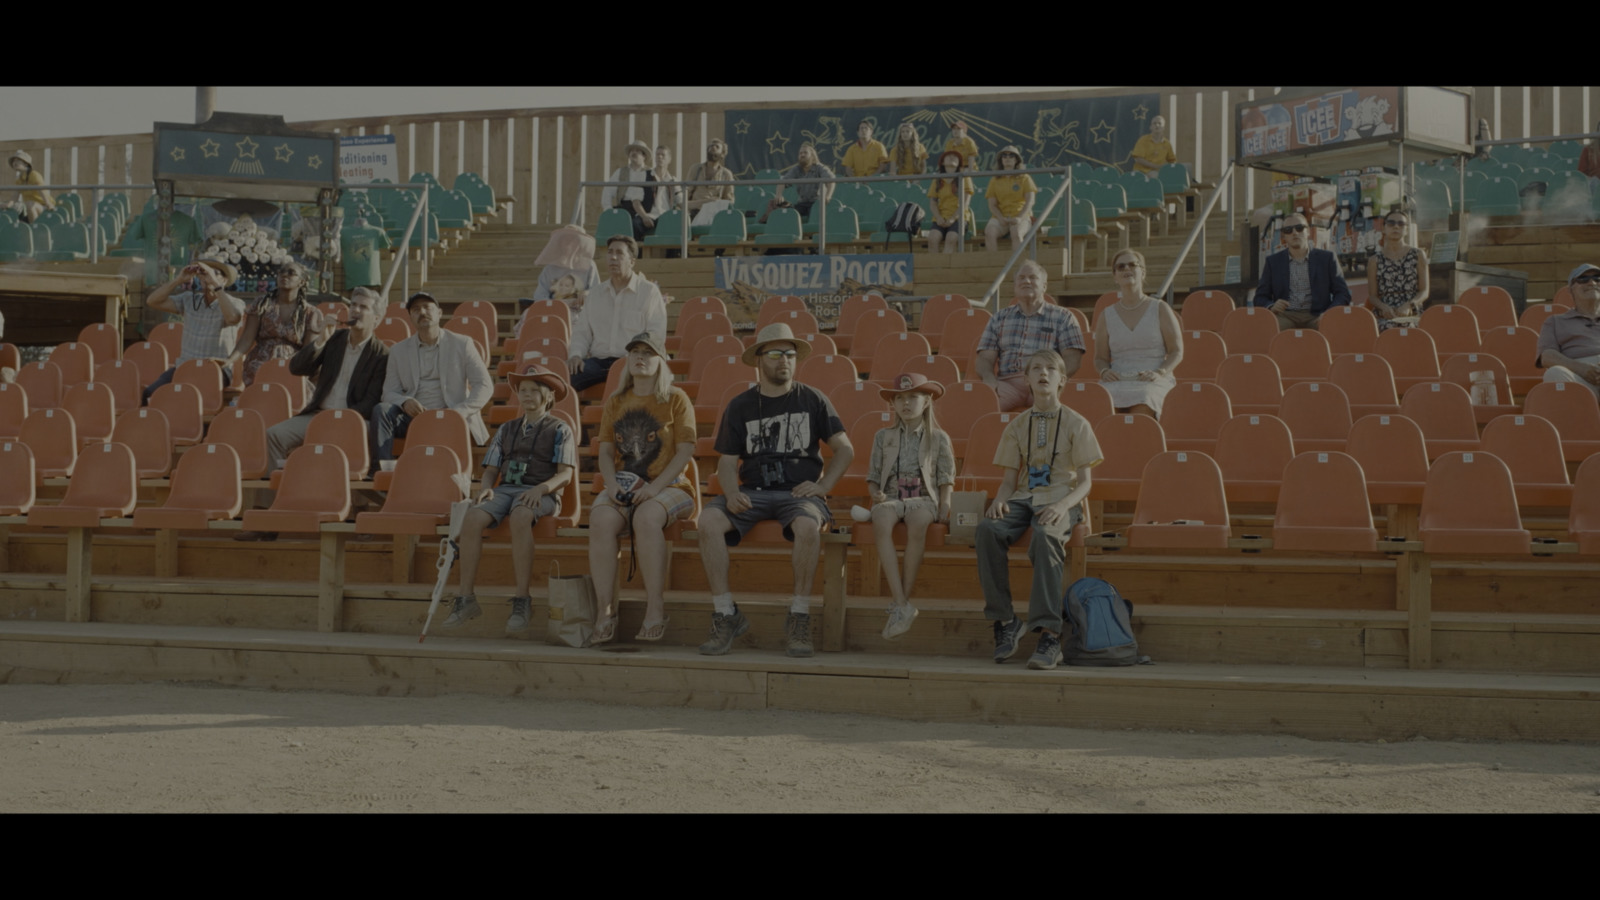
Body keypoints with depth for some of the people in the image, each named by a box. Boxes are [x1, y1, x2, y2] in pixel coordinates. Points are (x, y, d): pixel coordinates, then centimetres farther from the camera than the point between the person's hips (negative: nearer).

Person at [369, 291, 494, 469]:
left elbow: (485, 386, 2)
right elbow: (389, 393, 10)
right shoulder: (398, 351, 16)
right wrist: (405, 402, -16)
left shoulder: (462, 344, 8)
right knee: (381, 410, -27)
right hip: (413, 417, 3)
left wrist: (460, 411, -15)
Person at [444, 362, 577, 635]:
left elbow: (565, 474, -1)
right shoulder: (507, 430, 25)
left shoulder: (559, 430, 10)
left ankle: (522, 600, -39)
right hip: (505, 488, 4)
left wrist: (541, 488, -20)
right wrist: (486, 487, -2)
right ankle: (465, 597, -28)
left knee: (520, 516, -41)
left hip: (540, 494, -4)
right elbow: (491, 469, 21)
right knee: (473, 516, -30)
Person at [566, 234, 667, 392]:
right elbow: (582, 331, 22)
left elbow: (656, 335, -2)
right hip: (599, 360, 4)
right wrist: (576, 354, 0)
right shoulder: (597, 294, 21)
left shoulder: (649, 291, 5)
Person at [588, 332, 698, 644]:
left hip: (668, 486, -3)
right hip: (624, 487, 3)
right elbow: (605, 451, 12)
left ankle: (656, 607, -32)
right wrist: (612, 484, -9)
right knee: (600, 519, -31)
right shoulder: (616, 402, 17)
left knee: (646, 517, -38)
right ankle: (604, 610, -31)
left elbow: (685, 451, -4)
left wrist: (654, 487, -16)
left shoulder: (676, 399, 3)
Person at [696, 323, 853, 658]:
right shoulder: (740, 407, 12)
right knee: (708, 521, -28)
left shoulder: (812, 400, 9)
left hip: (798, 491, -2)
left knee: (808, 525, -37)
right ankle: (726, 615, -21)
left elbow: (844, 449, 10)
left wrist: (822, 485, -5)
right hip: (753, 491, 2)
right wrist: (732, 494, -13)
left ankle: (799, 617, -24)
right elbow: (727, 461, 8)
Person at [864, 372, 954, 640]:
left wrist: (944, 507, -5)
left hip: (923, 498, -1)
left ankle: (901, 600, -32)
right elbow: (873, 475, 18)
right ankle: (901, 604, -41)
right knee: (882, 519, -38)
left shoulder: (938, 438, 12)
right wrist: (876, 494, -3)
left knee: (918, 520, -40)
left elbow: (946, 477, 10)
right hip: (892, 497, 1)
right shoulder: (883, 437, 17)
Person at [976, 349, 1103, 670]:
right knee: (987, 529, -31)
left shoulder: (1076, 424, 5)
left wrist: (1062, 506, -21)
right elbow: (1010, 478, 14)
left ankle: (1049, 634, -43)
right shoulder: (1018, 426, 16)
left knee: (1046, 535, -39)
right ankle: (1004, 620, -23)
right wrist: (1001, 499, -11)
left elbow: (1084, 482, 0)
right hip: (1024, 498, 3)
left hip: (1060, 500, -3)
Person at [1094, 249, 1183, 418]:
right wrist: (1105, 371, -5)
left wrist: (1159, 373, -11)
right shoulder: (1106, 316, 17)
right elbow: (1100, 358, 19)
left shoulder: (1160, 309, 11)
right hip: (1118, 381, 2)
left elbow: (1177, 352, 8)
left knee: (1142, 403, -38)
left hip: (1153, 381, -2)